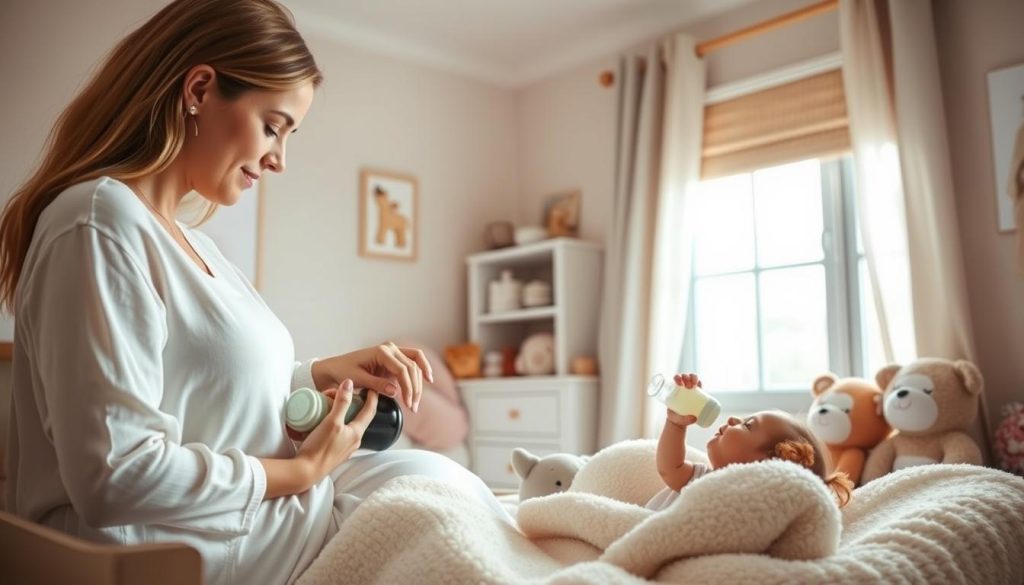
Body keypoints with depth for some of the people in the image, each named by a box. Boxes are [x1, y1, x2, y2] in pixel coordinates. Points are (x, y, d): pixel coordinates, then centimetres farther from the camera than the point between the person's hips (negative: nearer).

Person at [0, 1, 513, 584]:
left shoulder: (193, 243, 12)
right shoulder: (100, 223, -18)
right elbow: (116, 477, -24)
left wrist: (322, 373, 1)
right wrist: (302, 470, -14)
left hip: (245, 511, 8)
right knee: (433, 483, -6)